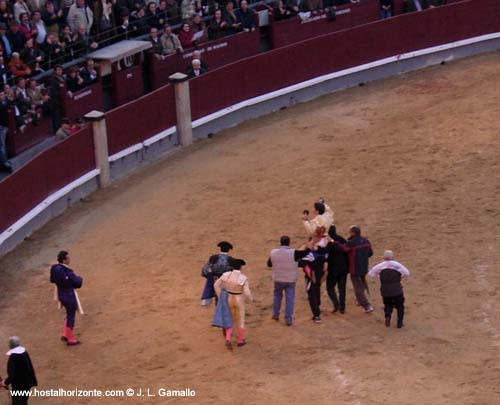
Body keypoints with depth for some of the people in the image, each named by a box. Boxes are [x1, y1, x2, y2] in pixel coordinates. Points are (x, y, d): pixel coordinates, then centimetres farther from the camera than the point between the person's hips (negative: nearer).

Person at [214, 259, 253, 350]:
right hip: (239, 301, -3)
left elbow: (216, 285, -6)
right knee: (240, 320, 18)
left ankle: (228, 340, 3)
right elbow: (247, 293, -23)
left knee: (231, 320, 20)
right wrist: (251, 298, 0)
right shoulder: (244, 278, -22)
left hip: (229, 300, 3)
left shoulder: (227, 275, -11)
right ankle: (240, 341, 32)